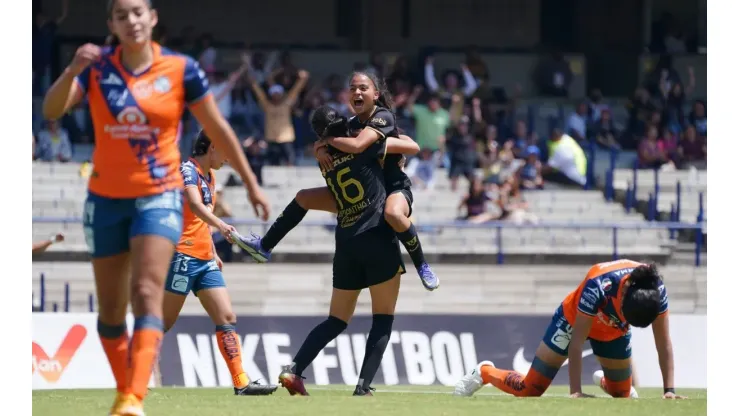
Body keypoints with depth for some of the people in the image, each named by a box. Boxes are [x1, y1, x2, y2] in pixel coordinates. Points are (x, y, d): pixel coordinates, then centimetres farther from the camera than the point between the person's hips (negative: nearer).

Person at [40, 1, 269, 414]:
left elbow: (218, 128, 2)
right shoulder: (97, 67, -3)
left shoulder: (180, 69, -7)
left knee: (147, 294, -20)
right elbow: (52, 109, -16)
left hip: (159, 196, -3)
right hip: (106, 198, 3)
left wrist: (251, 183, 5)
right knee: (110, 308, 9)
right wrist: (73, 70, -35)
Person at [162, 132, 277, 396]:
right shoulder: (188, 170, -11)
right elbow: (195, 205, -30)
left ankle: (241, 383, -3)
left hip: (205, 260, 9)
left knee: (227, 318, 0)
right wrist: (220, 225, -46)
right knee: (165, 322, -6)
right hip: (183, 256, -9)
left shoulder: (210, 175, 17)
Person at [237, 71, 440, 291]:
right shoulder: (353, 123, 4)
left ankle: (422, 266, -26)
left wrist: (327, 140, -18)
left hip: (394, 189, -8)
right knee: (303, 197, 10)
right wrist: (320, 150, -16)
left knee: (393, 214, -45)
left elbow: (357, 146, -35)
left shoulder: (383, 117, -19)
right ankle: (264, 246, 21)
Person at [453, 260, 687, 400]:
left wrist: (669, 390, -30)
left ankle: (604, 381, 47)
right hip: (574, 320, -4)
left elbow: (663, 344, -25)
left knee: (622, 396, 11)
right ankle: (484, 373, 23)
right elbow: (576, 342, -38)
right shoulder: (598, 286, -43)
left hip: (613, 332, 4)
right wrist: (576, 392, -41)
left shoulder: (656, 290, -33)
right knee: (529, 390, -5)